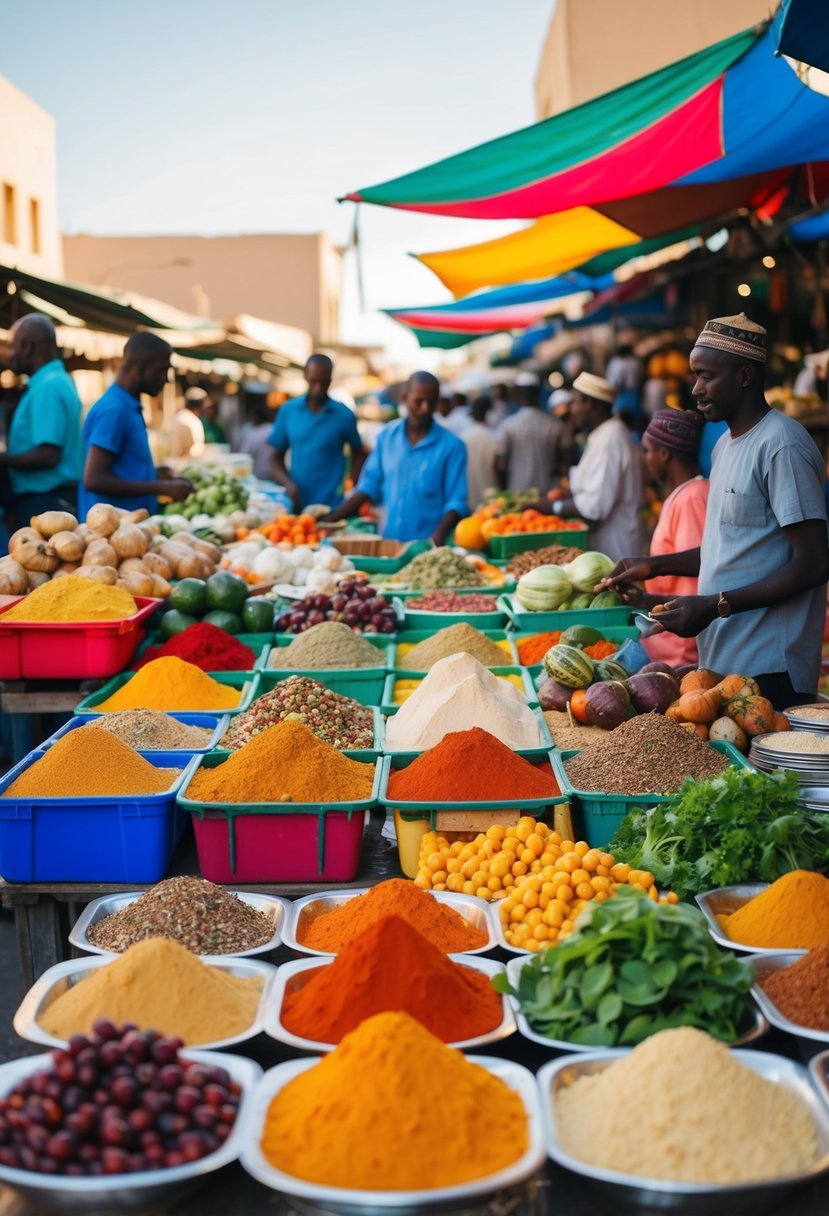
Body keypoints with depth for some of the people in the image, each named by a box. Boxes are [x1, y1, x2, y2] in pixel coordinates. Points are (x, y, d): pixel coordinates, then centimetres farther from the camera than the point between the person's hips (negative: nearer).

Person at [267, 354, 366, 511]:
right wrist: (287, 483, -10)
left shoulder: (344, 415, -1)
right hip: (296, 504, 2)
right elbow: (276, 457, 8)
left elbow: (358, 454, 12)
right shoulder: (288, 410, 4)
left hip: (331, 506, -2)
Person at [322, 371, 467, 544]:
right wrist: (331, 519, 2)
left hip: (427, 546, -3)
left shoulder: (452, 446, -5)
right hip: (388, 541, 3)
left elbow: (456, 502, -7)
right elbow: (369, 486, 9)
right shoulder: (387, 436, 6)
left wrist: (439, 535, -24)